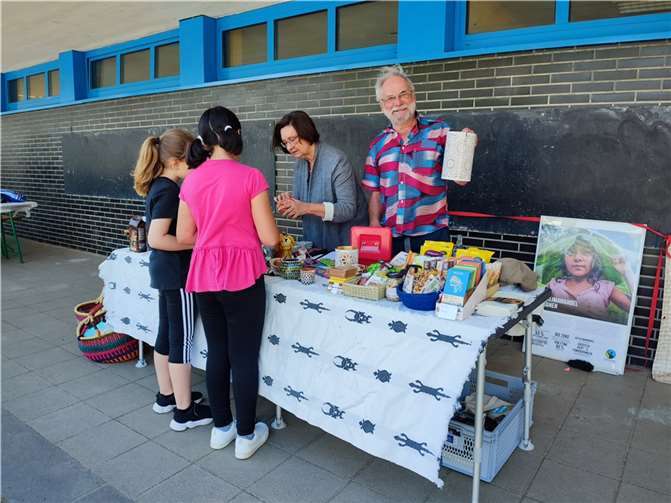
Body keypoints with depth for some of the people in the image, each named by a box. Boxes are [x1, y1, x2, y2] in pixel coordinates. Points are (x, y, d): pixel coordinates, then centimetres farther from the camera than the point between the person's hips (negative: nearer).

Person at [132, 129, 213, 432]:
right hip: (177, 272, -10)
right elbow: (156, 239, -26)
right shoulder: (169, 191, -19)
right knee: (182, 339, -1)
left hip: (164, 271, 10)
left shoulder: (159, 186, 9)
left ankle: (166, 396, 32)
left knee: (166, 333, 18)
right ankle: (184, 411, 10)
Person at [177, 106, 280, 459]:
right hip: (243, 275, -5)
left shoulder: (191, 180, 3)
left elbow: (184, 237, 8)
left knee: (217, 351, 17)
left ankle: (222, 427, 31)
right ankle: (246, 435, 21)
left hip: (204, 276, 5)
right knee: (244, 357, 7)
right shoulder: (250, 177, -12)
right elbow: (269, 238, -11)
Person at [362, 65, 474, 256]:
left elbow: (460, 179, -5)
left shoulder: (439, 131, 0)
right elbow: (376, 193, 12)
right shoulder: (378, 144, 9)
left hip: (431, 233, -3)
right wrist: (374, 222, -3)